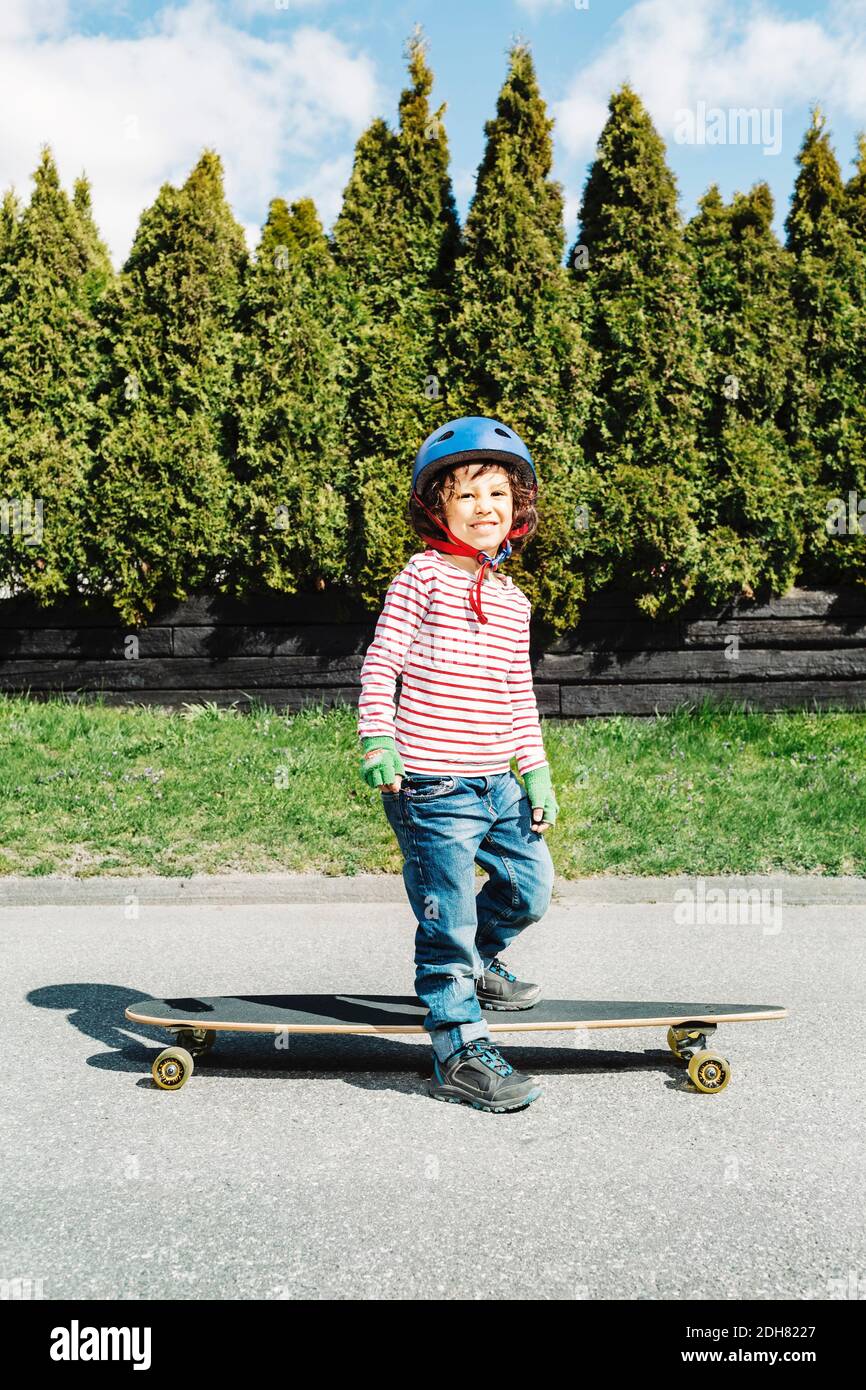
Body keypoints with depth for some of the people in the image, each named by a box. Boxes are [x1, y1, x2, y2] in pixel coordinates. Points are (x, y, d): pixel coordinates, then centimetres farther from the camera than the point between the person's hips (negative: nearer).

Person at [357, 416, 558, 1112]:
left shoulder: (513, 599, 13)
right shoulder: (422, 578, -6)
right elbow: (381, 662, -7)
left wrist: (536, 771, 15)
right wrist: (377, 740, -15)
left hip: (498, 782, 7)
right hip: (433, 787, -7)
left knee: (533, 884, 13)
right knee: (448, 917, 1)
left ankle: (476, 960, 41)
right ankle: (460, 1053, 15)